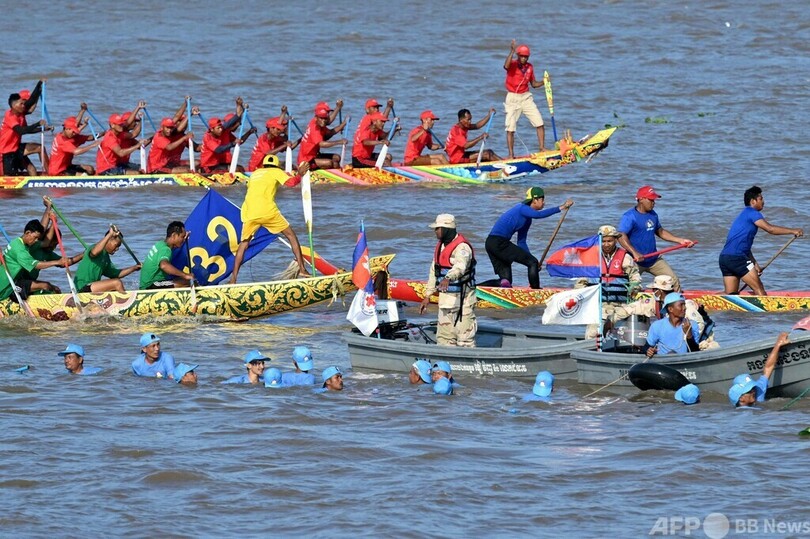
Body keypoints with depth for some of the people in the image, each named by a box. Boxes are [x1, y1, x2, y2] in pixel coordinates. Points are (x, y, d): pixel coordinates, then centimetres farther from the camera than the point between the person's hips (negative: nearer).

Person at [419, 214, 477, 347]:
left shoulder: (462, 247, -16)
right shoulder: (440, 246, 14)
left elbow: (460, 266, -36)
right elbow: (434, 271, 21)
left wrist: (448, 278, -55)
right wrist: (427, 295, 19)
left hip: (462, 299, -9)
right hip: (445, 299, 9)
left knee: (465, 337, -10)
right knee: (444, 337, 12)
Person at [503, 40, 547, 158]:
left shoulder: (529, 67, 5)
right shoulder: (512, 64, -10)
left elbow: (533, 84, 15)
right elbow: (506, 66, -36)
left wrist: (543, 82, -4)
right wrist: (512, 51, -39)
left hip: (526, 97, 4)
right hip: (513, 98, -4)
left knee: (540, 124, -2)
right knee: (510, 128, -2)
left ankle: (542, 148, 10)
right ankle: (511, 155, 4)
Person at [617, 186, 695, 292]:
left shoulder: (653, 215, 11)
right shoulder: (629, 216, -14)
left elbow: (660, 232, 25)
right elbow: (621, 237, -26)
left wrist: (680, 240, 18)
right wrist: (634, 253, -38)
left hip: (654, 259, 7)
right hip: (636, 262, -7)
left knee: (674, 281, 5)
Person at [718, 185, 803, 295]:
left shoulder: (744, 215, 26)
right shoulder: (751, 213, -4)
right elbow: (770, 229, -14)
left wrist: (755, 265, 24)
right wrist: (793, 231, -9)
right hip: (736, 257, -9)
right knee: (759, 289, -6)